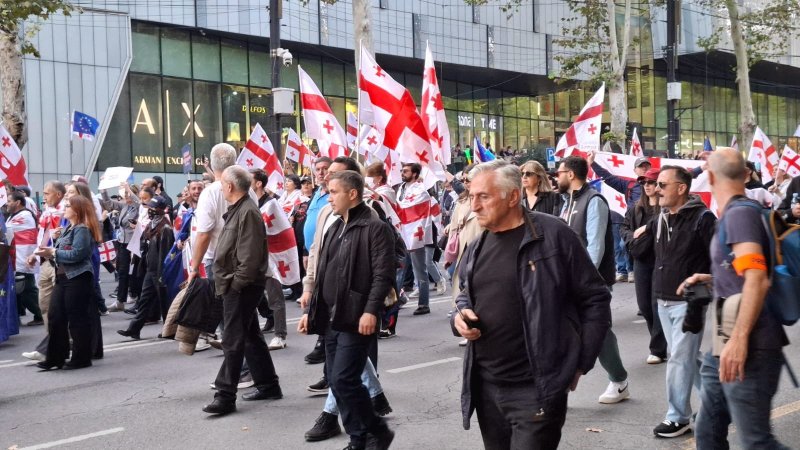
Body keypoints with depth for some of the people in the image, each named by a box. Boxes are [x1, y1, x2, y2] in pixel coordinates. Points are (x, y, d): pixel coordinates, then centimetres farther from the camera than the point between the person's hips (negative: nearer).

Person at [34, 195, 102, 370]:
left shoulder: (82, 229, -11)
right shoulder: (69, 228, 18)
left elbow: (77, 254, -20)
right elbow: (63, 251, 16)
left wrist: (53, 252, -15)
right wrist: (48, 252, -1)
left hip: (77, 278, -9)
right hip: (63, 277, 9)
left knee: (77, 319, -2)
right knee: (55, 317, 7)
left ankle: (82, 358, 8)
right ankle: (56, 357, 14)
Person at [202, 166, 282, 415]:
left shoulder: (248, 212, -17)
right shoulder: (237, 210, 15)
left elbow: (250, 257, -23)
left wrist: (235, 283, -19)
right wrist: (226, 282, 16)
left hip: (240, 288, -11)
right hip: (235, 286, 11)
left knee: (233, 341, -7)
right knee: (251, 337, 16)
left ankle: (225, 395, -2)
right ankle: (268, 386, 25)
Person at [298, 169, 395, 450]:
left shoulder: (375, 227, -9)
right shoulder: (334, 228, 17)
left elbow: (383, 274, -16)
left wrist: (371, 310, -24)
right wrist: (312, 311, 18)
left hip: (356, 319, -9)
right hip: (332, 319, 9)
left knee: (343, 380, -11)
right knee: (336, 382, 9)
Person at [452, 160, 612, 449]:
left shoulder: (553, 235, -10)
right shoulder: (476, 249, 9)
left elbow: (595, 299, -5)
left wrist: (580, 363, -4)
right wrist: (460, 315, 2)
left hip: (537, 389, -6)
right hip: (485, 387, 6)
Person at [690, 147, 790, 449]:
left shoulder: (739, 213, -13)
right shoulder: (732, 215, 16)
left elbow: (758, 280, -23)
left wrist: (739, 339, -27)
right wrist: (711, 279, 21)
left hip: (748, 349, -10)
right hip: (724, 345, 10)